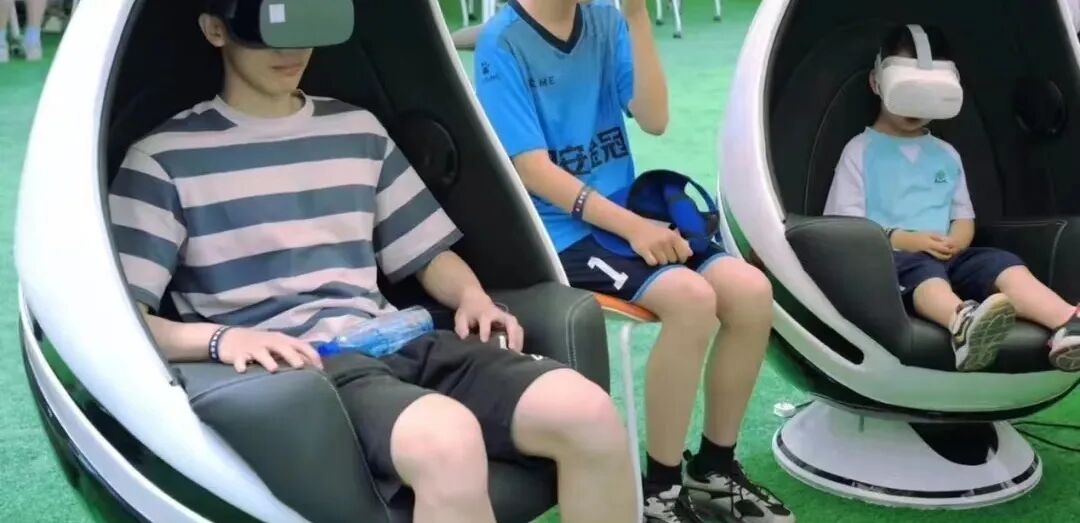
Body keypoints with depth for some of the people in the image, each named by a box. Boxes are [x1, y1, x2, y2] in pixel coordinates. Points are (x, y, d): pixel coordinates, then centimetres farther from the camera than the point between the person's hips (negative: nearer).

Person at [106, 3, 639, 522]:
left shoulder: (359, 130, 19)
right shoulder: (165, 158, 4)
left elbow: (428, 252, 24)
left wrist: (472, 297, 2)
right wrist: (219, 337, -21)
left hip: (392, 345, 5)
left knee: (588, 411, -21)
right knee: (449, 441, -38)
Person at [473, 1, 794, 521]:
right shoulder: (502, 42, -10)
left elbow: (654, 120, -3)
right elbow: (533, 168, -15)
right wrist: (634, 227, -20)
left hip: (627, 211, 6)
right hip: (562, 230, -6)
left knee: (752, 292, -13)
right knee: (691, 297, -28)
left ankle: (716, 467, 6)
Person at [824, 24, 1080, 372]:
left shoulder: (947, 155, 24)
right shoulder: (861, 150, 8)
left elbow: (964, 219, 21)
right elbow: (844, 227, -1)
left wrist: (954, 242, -4)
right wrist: (905, 240, -14)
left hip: (946, 259, 5)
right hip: (888, 259, -5)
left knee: (1002, 262, -25)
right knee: (922, 268, -38)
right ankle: (964, 323, -73)